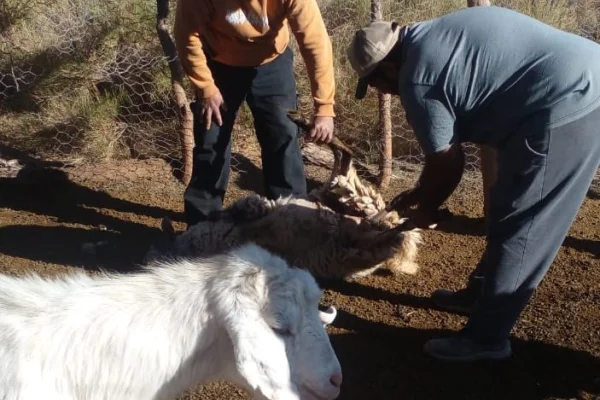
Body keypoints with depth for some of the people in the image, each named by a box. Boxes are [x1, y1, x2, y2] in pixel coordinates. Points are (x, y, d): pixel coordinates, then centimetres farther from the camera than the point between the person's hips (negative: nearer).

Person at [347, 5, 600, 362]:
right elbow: (451, 143, 24)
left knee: (518, 228, 0)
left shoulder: (416, 81, -11)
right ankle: (482, 295, 35)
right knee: (511, 215, 19)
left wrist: (425, 209, 17)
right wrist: (421, 193, 31)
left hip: (566, 107, -10)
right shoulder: (432, 38, 17)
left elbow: (448, 162, -2)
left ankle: (486, 338, 12)